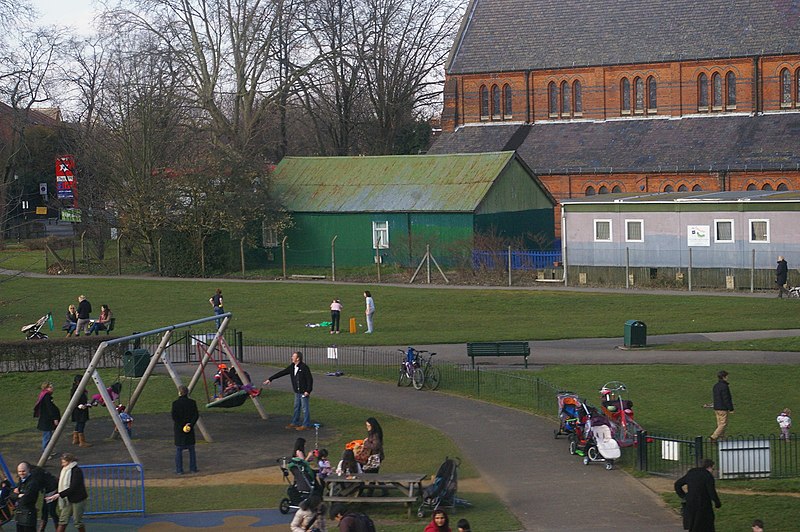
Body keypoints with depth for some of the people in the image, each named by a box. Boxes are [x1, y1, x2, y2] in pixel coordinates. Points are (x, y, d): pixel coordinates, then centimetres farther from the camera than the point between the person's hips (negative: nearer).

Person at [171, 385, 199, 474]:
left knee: (178, 450, 5)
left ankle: (179, 469, 4)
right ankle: (193, 468, 16)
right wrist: (190, 424, -10)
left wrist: (182, 425, -9)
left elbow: (174, 416, -13)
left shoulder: (175, 403, -10)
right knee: (191, 449, 13)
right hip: (190, 429, 3)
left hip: (178, 429, -3)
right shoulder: (192, 402, -2)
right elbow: (196, 415, -6)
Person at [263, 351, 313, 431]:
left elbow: (310, 379, -17)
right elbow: (281, 373, 10)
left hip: (304, 392, -8)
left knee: (305, 408, -3)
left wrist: (308, 391, -21)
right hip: (297, 391, 8)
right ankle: (294, 423, 25)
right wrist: (270, 379, 11)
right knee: (296, 408, 16)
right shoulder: (292, 367, 6)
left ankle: (306, 425, 2)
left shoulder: (304, 367, -18)